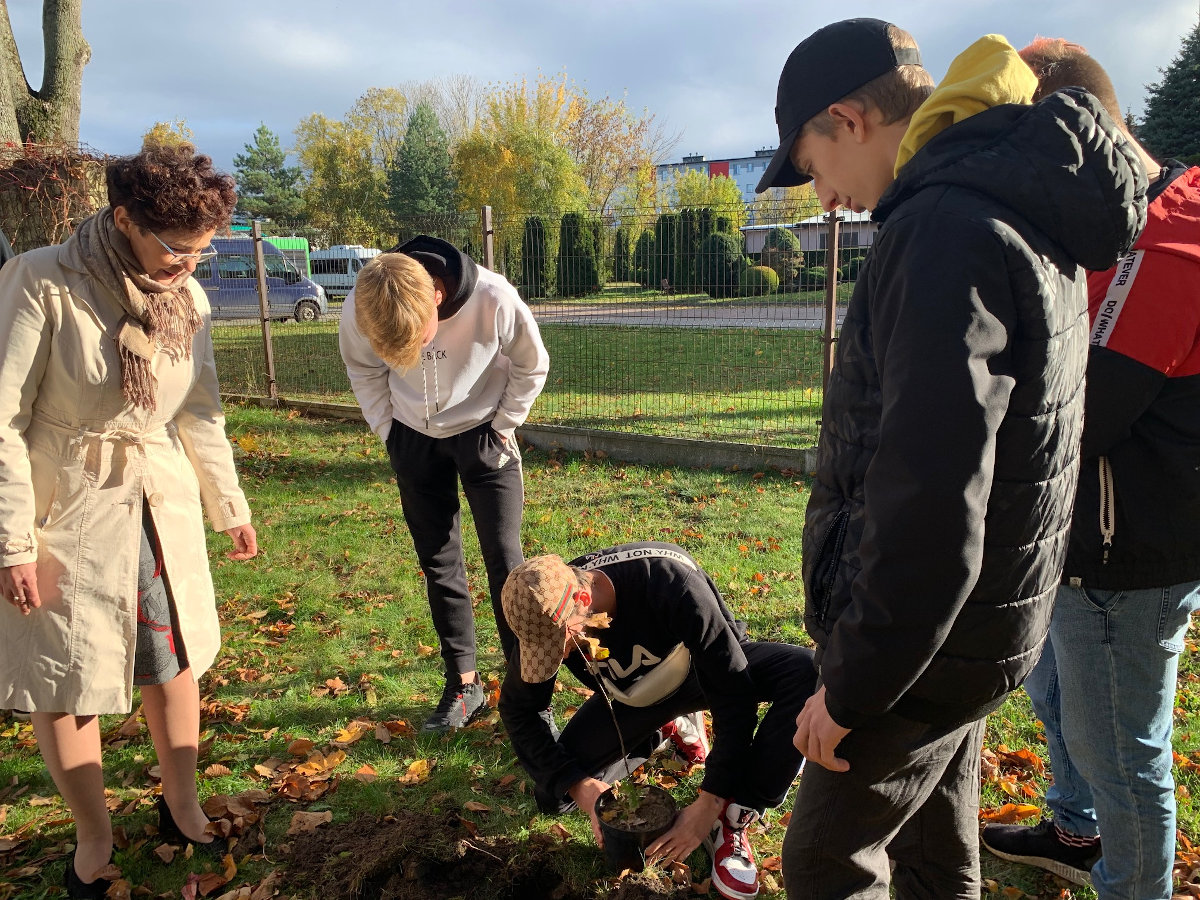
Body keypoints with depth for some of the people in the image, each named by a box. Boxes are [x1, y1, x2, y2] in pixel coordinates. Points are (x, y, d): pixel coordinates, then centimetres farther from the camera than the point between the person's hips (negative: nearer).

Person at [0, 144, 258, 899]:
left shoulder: (188, 297, -3)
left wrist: (230, 506, 14)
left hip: (164, 504, 4)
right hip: (66, 511, -4)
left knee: (175, 661, 14)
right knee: (65, 682, 8)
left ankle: (182, 810, 35)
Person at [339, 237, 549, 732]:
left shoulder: (493, 299, -31)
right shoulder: (358, 311, -23)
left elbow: (531, 365, -9)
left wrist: (502, 427, -6)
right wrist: (390, 433, 0)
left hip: (482, 431, -2)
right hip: (414, 440, 3)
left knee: (503, 556, -4)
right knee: (438, 561, 7)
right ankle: (463, 684, 22)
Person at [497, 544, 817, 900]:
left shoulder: (670, 582, -39)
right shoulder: (547, 613, -25)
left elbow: (735, 696, -33)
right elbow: (519, 710, -12)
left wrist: (710, 802, -33)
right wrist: (576, 783, -24)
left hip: (708, 667, -3)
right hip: (634, 693, 4)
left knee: (809, 674, -33)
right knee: (554, 794, -9)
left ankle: (733, 818, -17)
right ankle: (664, 729, 16)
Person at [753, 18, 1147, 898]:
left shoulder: (946, 229, -23)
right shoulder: (1029, 213, 9)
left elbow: (928, 504, -29)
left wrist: (852, 688, -18)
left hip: (927, 638, -9)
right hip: (970, 622, 9)